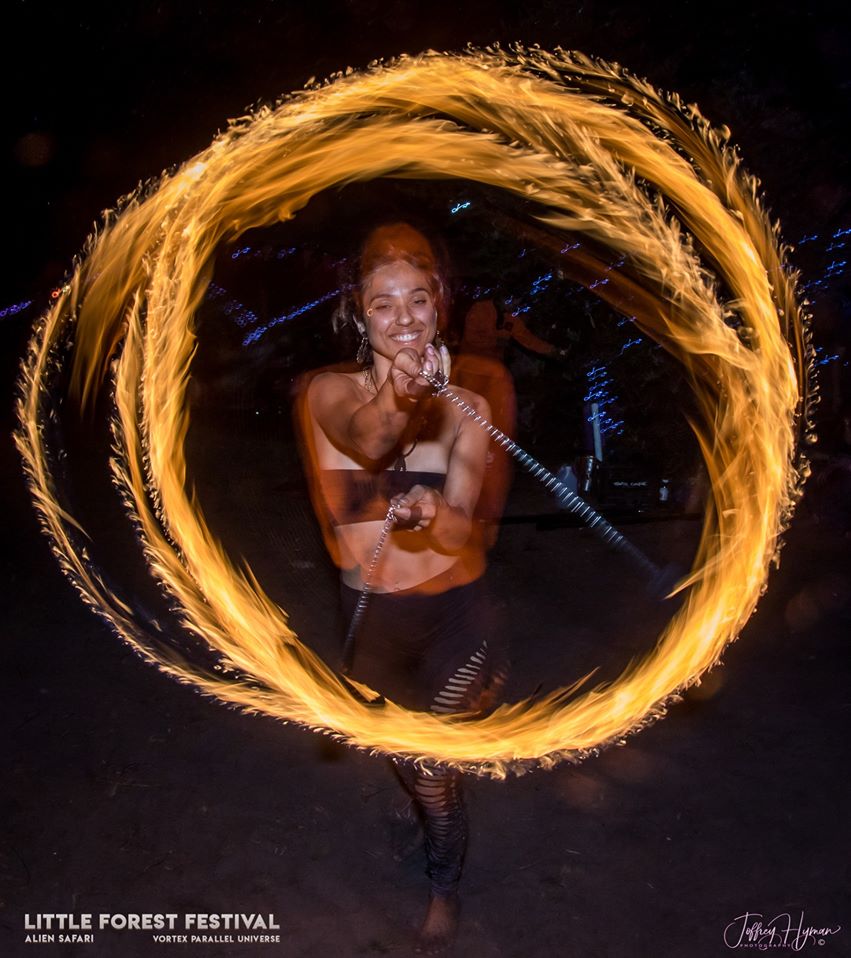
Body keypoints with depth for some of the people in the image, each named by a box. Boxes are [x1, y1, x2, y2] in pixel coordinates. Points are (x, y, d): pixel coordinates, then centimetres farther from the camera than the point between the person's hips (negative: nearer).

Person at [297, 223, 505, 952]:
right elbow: (362, 438, -35)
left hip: (453, 607, -2)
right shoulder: (330, 392, -12)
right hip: (372, 610, 2)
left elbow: (460, 529, -22)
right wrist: (393, 396, -58)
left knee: (430, 761, -5)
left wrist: (433, 514, -45)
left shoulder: (465, 408, -12)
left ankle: (445, 885, 29)